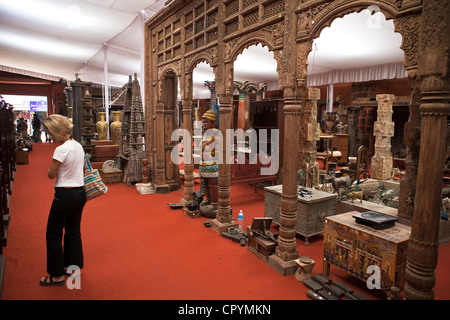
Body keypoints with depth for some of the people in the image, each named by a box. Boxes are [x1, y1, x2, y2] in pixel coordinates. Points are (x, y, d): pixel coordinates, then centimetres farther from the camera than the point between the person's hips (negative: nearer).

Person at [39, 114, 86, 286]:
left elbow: (51, 175, -9)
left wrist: (51, 168, 9)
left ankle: (57, 276, 17)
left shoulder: (61, 149, -19)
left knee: (53, 235, 7)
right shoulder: (78, 146, 6)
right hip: (80, 193, 8)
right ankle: (75, 266, 31)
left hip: (65, 195, -8)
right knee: (73, 232, 19)